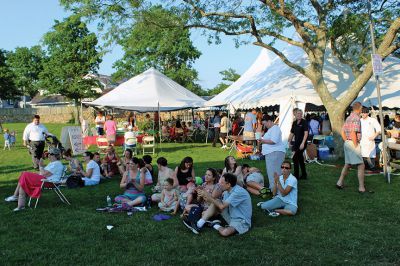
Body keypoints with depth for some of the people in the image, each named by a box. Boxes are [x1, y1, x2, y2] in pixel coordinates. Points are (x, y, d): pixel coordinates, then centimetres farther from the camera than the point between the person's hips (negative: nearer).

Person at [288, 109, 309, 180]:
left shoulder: (304, 122, -8)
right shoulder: (294, 123, 11)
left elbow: (306, 133, -17)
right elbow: (292, 133, 18)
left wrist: (303, 143, -24)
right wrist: (289, 142, 14)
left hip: (302, 144, -7)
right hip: (296, 143, 7)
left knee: (295, 158, -10)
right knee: (300, 158, 12)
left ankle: (296, 175, -2)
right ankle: (304, 175, 22)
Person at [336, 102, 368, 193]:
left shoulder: (348, 118, 14)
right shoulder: (356, 118, -14)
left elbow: (342, 132, 17)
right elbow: (353, 133, -23)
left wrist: (346, 142, 17)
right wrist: (356, 146, -16)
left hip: (347, 143, 9)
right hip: (353, 143, -9)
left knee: (347, 164, 18)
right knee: (361, 165, -5)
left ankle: (340, 183, 19)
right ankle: (361, 187, -5)